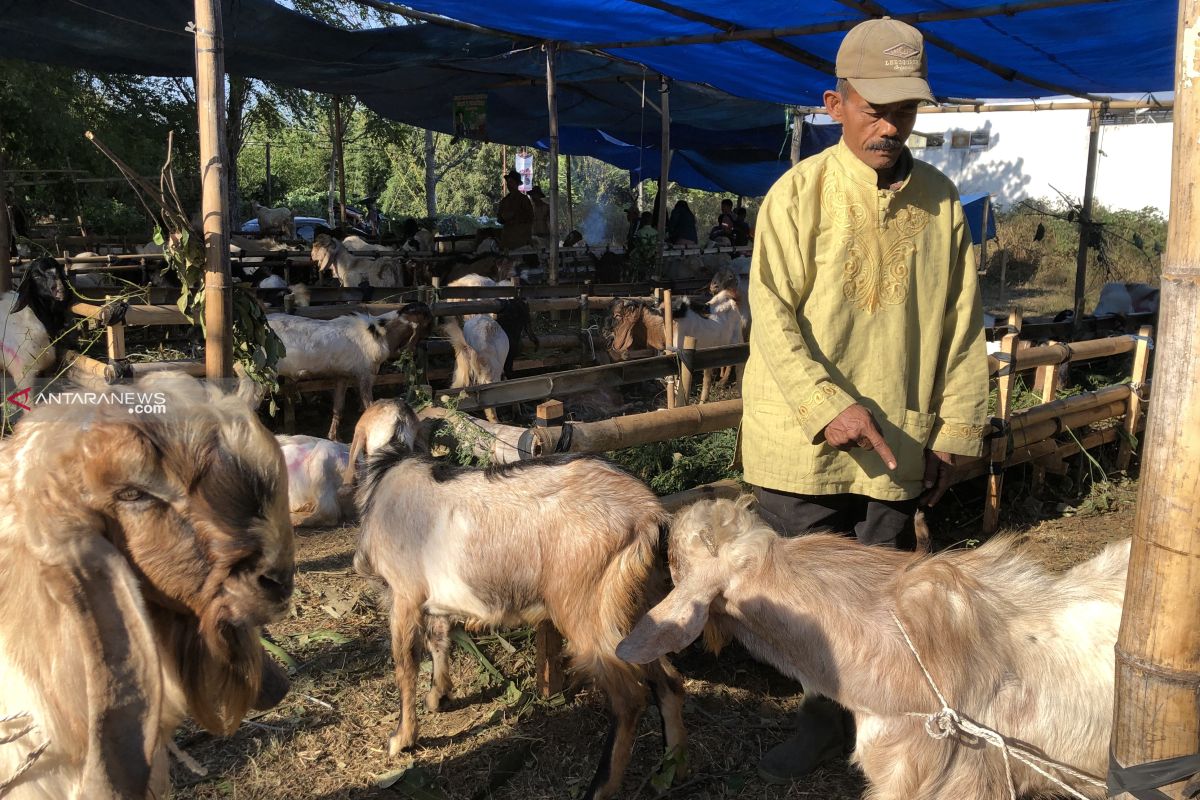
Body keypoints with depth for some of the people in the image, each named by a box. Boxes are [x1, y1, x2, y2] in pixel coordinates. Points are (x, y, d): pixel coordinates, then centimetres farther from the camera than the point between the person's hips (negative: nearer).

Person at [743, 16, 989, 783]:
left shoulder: (940, 200, 3)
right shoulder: (799, 193, -6)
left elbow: (963, 322, 7)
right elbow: (773, 314, -11)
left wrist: (955, 430, 5)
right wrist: (827, 404, -21)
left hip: (896, 446, 3)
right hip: (805, 442, -2)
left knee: (872, 594, 13)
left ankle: (837, 721, 31)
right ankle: (823, 720, 28)